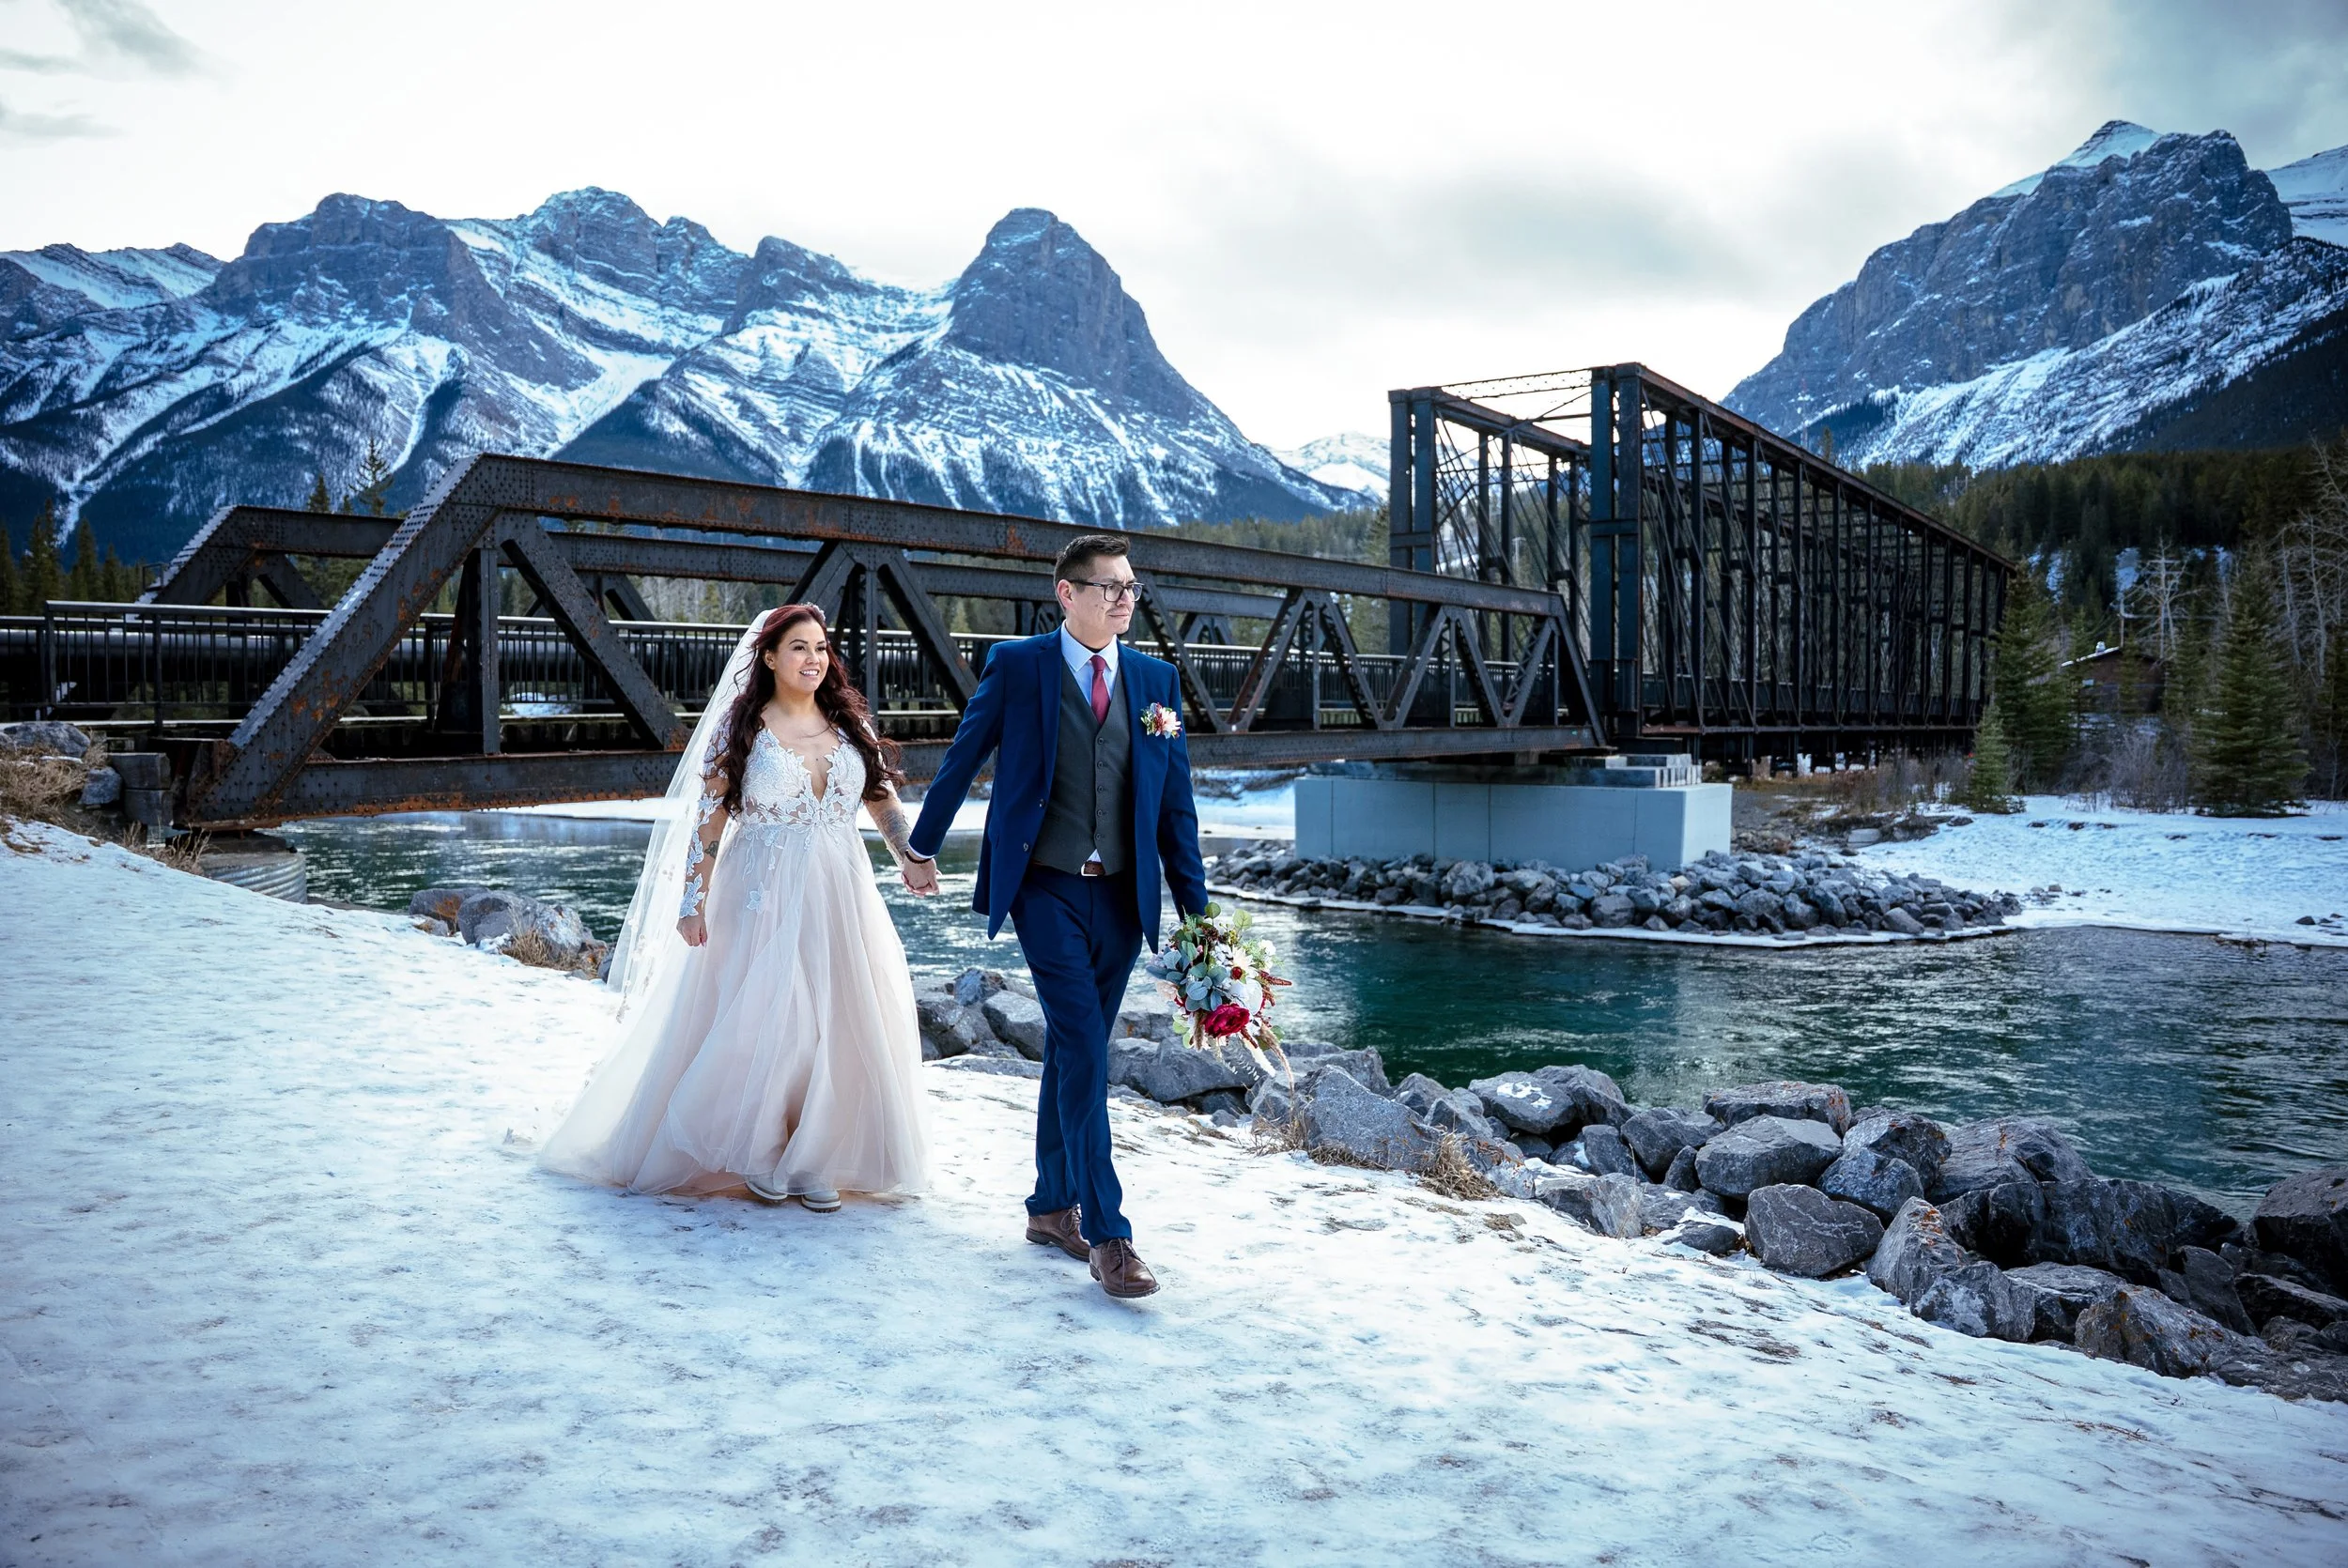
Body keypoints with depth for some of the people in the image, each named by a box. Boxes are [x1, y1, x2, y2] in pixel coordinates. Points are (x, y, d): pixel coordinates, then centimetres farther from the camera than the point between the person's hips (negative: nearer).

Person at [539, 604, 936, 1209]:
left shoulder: (851, 723, 8)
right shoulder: (740, 727, -2)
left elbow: (884, 801, 8)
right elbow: (707, 819, -3)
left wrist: (911, 857, -9)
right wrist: (694, 901, -8)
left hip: (841, 900, 4)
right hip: (764, 901, -3)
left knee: (837, 1030, 3)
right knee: (765, 1024, -6)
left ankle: (811, 1160, 16)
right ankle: (759, 1149, 17)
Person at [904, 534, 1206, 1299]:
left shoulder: (1156, 678, 8)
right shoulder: (1016, 666, -2)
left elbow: (1174, 799, 9)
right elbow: (962, 759, 7)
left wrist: (1195, 904, 7)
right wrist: (921, 848, 14)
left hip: (1121, 895, 4)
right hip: (1045, 889, -4)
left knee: (1073, 1051, 15)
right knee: (1085, 1051, -12)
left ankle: (1052, 1205, 29)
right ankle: (1107, 1235, -8)